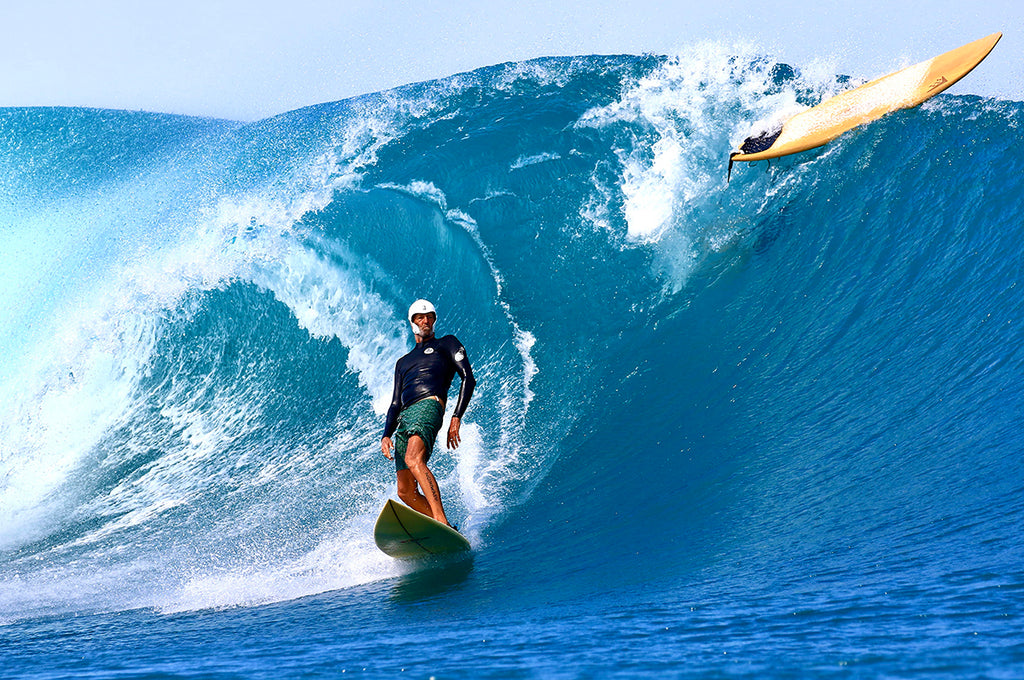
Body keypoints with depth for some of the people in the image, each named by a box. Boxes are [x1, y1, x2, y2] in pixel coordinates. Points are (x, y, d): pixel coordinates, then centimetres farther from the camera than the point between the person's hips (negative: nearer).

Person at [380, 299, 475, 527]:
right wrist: (386, 436, 11)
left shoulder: (447, 344, 19)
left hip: (429, 406, -7)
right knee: (406, 492, -4)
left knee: (413, 459, -35)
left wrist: (456, 418, -6)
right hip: (405, 416, 7)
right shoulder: (403, 363, 35)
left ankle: (442, 522, -47)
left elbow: (468, 378, 7)